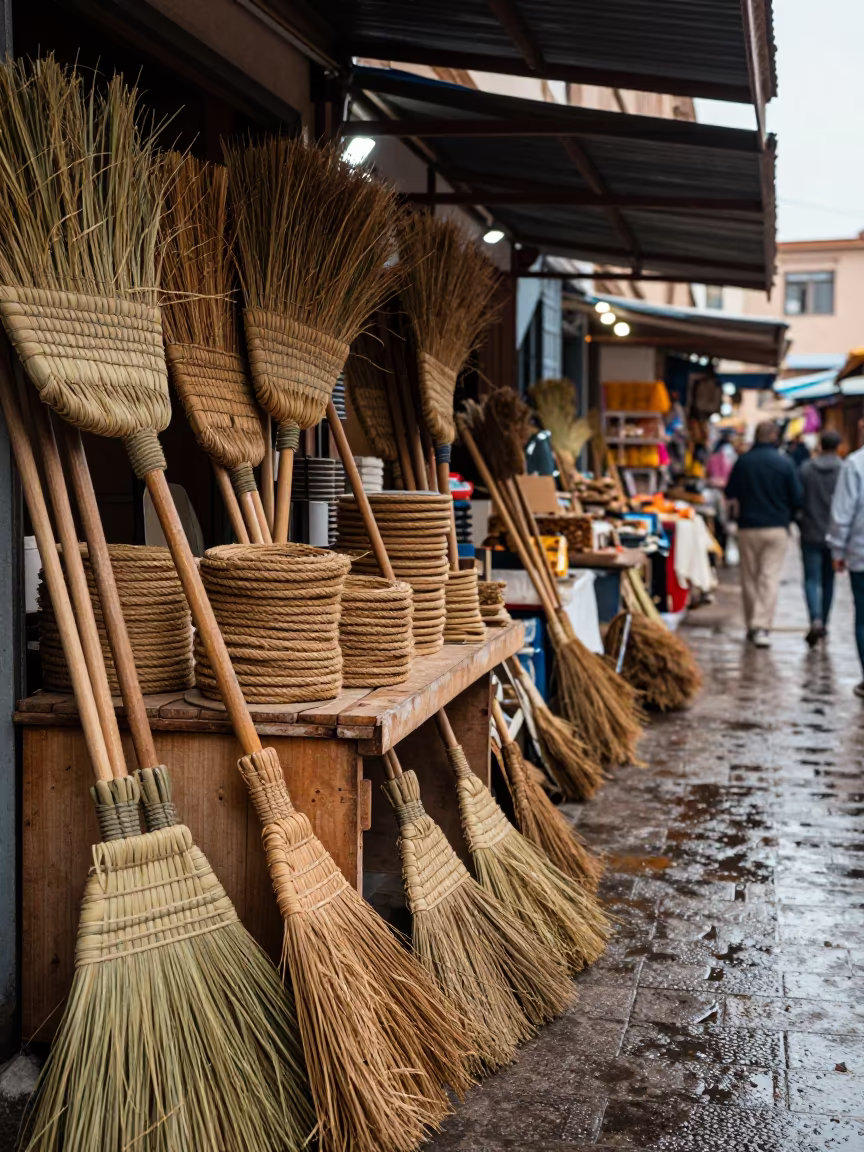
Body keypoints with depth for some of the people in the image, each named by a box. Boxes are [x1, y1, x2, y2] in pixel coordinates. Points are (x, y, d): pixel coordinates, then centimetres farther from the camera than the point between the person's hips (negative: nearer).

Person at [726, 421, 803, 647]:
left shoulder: (742, 461, -2)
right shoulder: (785, 463, -5)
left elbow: (730, 495, 4)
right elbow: (797, 499, -1)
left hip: (748, 528, 1)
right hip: (777, 528, -1)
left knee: (749, 578, 11)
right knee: (770, 577, -2)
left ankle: (752, 626, 19)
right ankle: (762, 627, -14)